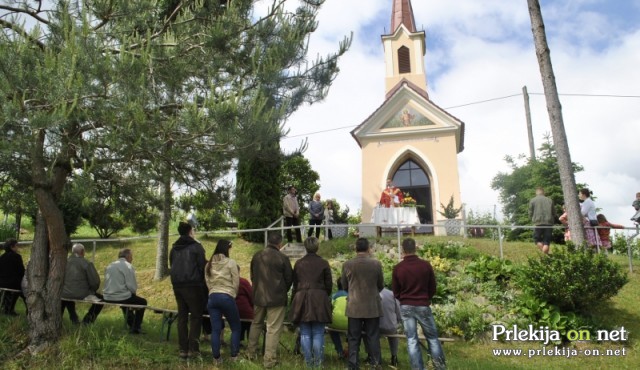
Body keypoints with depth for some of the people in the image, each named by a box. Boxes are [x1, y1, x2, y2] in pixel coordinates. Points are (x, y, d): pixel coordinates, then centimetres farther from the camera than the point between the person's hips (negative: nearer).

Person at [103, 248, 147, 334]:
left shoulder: (110, 266, 9)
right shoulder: (128, 266, -12)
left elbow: (108, 283, 16)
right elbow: (132, 287, -18)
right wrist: (133, 291, 6)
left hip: (108, 298, 8)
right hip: (121, 298, -7)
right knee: (142, 302, 15)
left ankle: (131, 325, 43)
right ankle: (135, 328, 15)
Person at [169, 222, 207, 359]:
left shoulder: (174, 248, 12)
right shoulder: (196, 246, -7)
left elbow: (171, 266, 17)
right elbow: (203, 266, -10)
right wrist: (204, 284, 1)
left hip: (177, 285, 6)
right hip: (193, 285, -6)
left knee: (182, 316, 12)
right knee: (196, 316, 2)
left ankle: (183, 349, 13)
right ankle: (193, 348, -2)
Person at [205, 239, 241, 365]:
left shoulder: (209, 264, 9)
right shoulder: (231, 263, -6)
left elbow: (208, 282, 10)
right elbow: (236, 283, -5)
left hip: (212, 297, 5)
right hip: (227, 297, -5)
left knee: (215, 329, 8)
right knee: (235, 327, 11)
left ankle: (216, 358, 12)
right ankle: (234, 356, 13)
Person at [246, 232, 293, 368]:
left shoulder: (256, 256, 2)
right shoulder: (283, 258, -14)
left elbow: (252, 276, 13)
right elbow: (289, 279, -4)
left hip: (258, 296, 6)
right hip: (276, 298, -5)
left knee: (256, 324, 23)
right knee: (273, 329, 1)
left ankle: (251, 352, 33)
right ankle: (269, 359, 5)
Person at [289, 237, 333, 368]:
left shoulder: (298, 263, 3)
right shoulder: (323, 263, -3)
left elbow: (295, 283, 8)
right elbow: (329, 284, 3)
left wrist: (294, 298, 18)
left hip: (301, 299, 2)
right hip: (319, 299, -2)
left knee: (305, 333, 9)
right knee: (318, 333, 5)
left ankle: (308, 361, 13)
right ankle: (318, 362, 7)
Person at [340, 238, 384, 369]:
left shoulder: (347, 264, -6)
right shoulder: (376, 263, -8)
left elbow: (344, 286, 7)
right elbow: (381, 285, 4)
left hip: (354, 306, 1)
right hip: (372, 306, 0)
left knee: (353, 337, 9)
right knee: (373, 336, 10)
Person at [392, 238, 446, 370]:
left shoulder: (397, 268, -5)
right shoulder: (426, 265, -7)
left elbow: (395, 292, 3)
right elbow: (432, 288, 2)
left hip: (406, 307, 1)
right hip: (423, 306, -1)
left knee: (411, 340, 7)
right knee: (432, 337, 13)